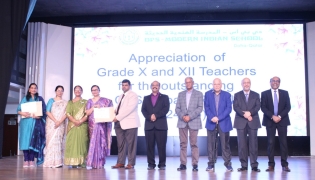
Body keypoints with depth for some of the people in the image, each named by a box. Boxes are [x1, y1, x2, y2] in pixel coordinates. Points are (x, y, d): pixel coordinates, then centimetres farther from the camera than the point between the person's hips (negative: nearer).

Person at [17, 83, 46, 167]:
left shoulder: (40, 99, 11)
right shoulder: (25, 99, 13)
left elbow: (44, 111, 3)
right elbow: (19, 110, 5)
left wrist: (38, 115, -16)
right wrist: (23, 113, -16)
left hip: (36, 123, -1)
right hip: (26, 122, 1)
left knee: (34, 140, -6)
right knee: (25, 139, -5)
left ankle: (32, 160, -4)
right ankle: (26, 160, -3)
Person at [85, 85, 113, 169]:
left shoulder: (105, 101, 8)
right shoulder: (89, 101, 13)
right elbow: (87, 112, 3)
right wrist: (94, 107, -10)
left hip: (102, 124, -1)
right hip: (92, 124, 1)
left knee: (101, 142, -4)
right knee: (93, 142, -3)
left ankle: (100, 163, 3)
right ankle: (92, 163, 0)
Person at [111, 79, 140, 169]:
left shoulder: (133, 95, -4)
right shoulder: (121, 97, 23)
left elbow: (129, 108, -15)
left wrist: (118, 117, -16)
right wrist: (114, 113, -1)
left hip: (130, 123, -7)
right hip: (119, 123, 7)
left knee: (131, 144, -3)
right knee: (120, 144, 7)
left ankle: (131, 163, 3)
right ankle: (120, 162, 14)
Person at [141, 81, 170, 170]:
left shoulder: (164, 97, 11)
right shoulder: (146, 98, 17)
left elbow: (166, 109, -3)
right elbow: (143, 110, 7)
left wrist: (156, 115, -13)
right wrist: (149, 117, -11)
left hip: (161, 125, -2)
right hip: (149, 125, 2)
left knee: (161, 146, -3)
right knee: (150, 146, 1)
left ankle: (162, 164, 4)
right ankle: (151, 164, 9)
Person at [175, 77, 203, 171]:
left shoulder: (199, 94, 6)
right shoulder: (181, 94, 14)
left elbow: (200, 108, -4)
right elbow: (177, 108, 8)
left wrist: (190, 116, -13)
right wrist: (182, 116, -10)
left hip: (194, 122, -2)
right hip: (182, 122, 3)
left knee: (194, 144, -1)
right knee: (183, 143, 3)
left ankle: (195, 164, 5)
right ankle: (183, 164, 7)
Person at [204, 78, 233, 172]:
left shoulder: (227, 95, 5)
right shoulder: (208, 94, 8)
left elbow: (229, 108, -4)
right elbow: (206, 107, 2)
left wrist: (218, 118, -14)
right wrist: (211, 118, -15)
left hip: (224, 123, -1)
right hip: (211, 123, 1)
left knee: (225, 144, 2)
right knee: (211, 144, 3)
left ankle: (228, 164, 11)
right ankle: (211, 164, 10)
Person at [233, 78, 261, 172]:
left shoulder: (256, 95, 12)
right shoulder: (237, 95, 10)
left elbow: (258, 107, -1)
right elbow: (235, 107, -3)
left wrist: (250, 113, -18)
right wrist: (244, 114, -16)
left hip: (253, 122, 0)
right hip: (241, 122, 0)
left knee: (253, 144, -2)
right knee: (242, 144, 0)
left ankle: (254, 165, 4)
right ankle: (244, 165, 6)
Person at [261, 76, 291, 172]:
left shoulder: (285, 93, 9)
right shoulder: (265, 93, 6)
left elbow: (288, 107, 1)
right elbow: (263, 107, -2)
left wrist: (280, 116, -12)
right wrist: (272, 116, -15)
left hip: (282, 120, 1)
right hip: (269, 121, -1)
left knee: (283, 142, 0)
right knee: (271, 142, -1)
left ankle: (284, 164, 5)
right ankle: (271, 165, 2)